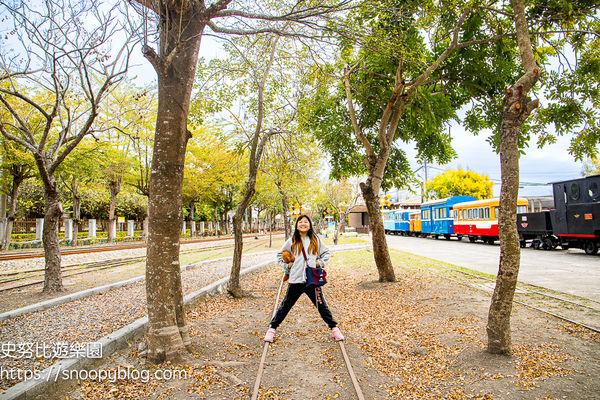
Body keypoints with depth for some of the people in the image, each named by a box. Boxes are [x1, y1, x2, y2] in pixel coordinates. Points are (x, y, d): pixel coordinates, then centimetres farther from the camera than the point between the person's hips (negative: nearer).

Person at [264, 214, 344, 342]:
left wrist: (320, 263, 5)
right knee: (286, 305, 7)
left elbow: (327, 253, 19)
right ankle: (272, 328, 21)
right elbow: (280, 255, 17)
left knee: (321, 305, 8)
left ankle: (334, 328, 24)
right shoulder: (292, 241, 5)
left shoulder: (315, 240, 7)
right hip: (295, 280, 0)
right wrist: (287, 265, 4)